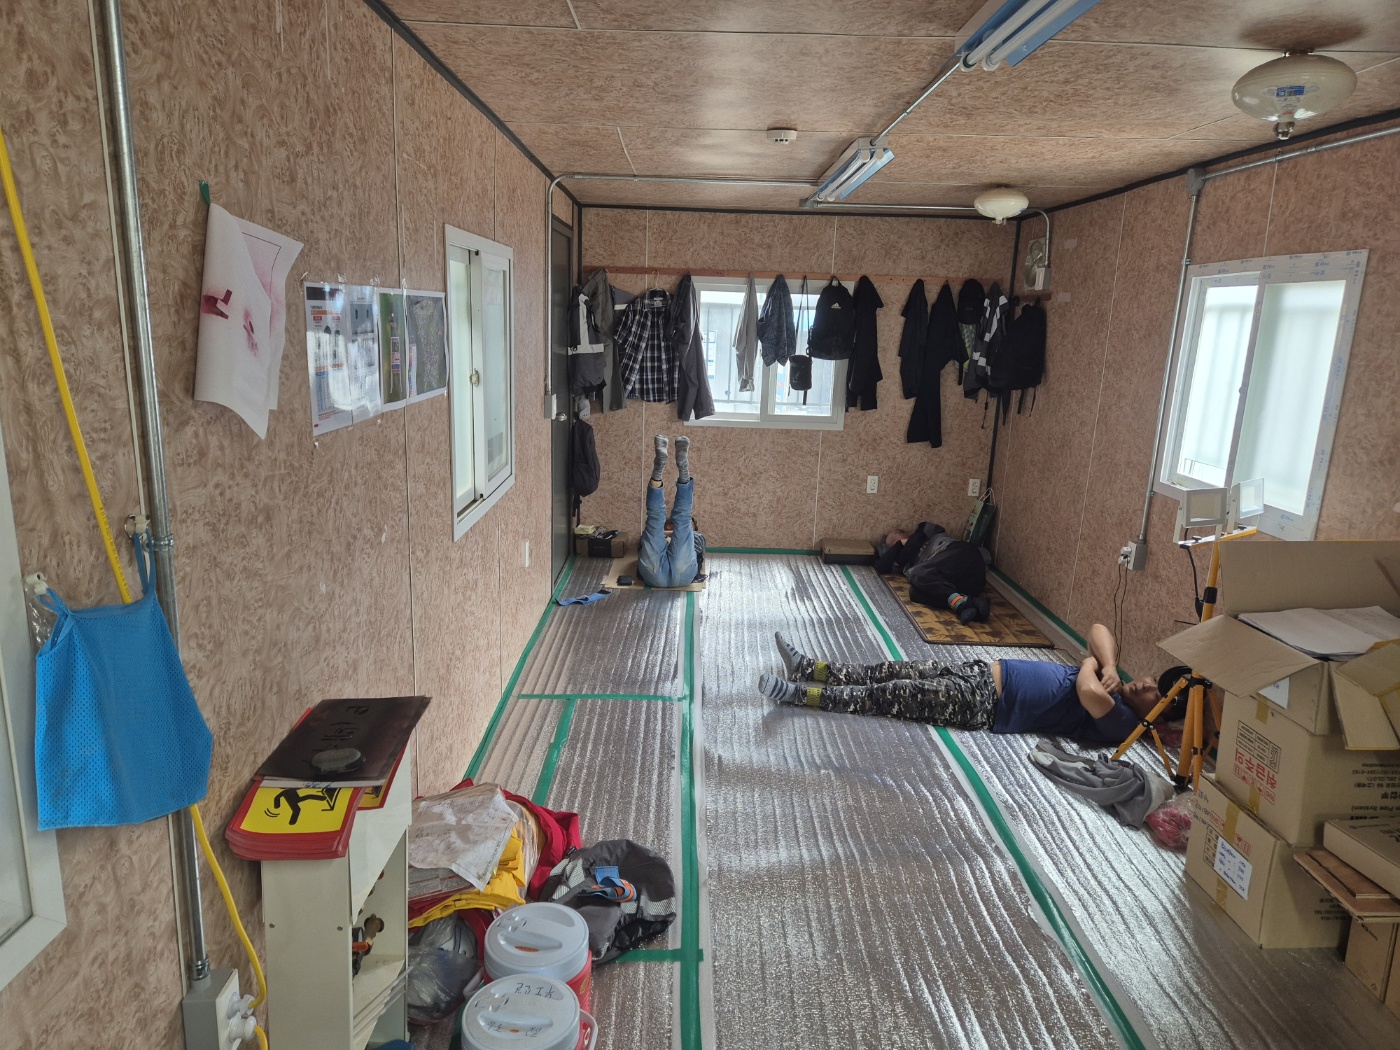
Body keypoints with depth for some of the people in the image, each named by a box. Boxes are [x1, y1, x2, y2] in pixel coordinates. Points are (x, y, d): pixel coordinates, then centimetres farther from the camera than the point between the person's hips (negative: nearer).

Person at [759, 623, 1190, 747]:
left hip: (984, 705, -8)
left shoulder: (1120, 722, -11)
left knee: (890, 695, -11)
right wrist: (1107, 665, -7)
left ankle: (799, 695, -5)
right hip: (984, 673, 8)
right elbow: (1100, 630, 10)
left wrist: (1093, 666, -10)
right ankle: (808, 669, 11)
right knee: (892, 671, 4)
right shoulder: (1116, 686, 13)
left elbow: (1088, 691, -31)